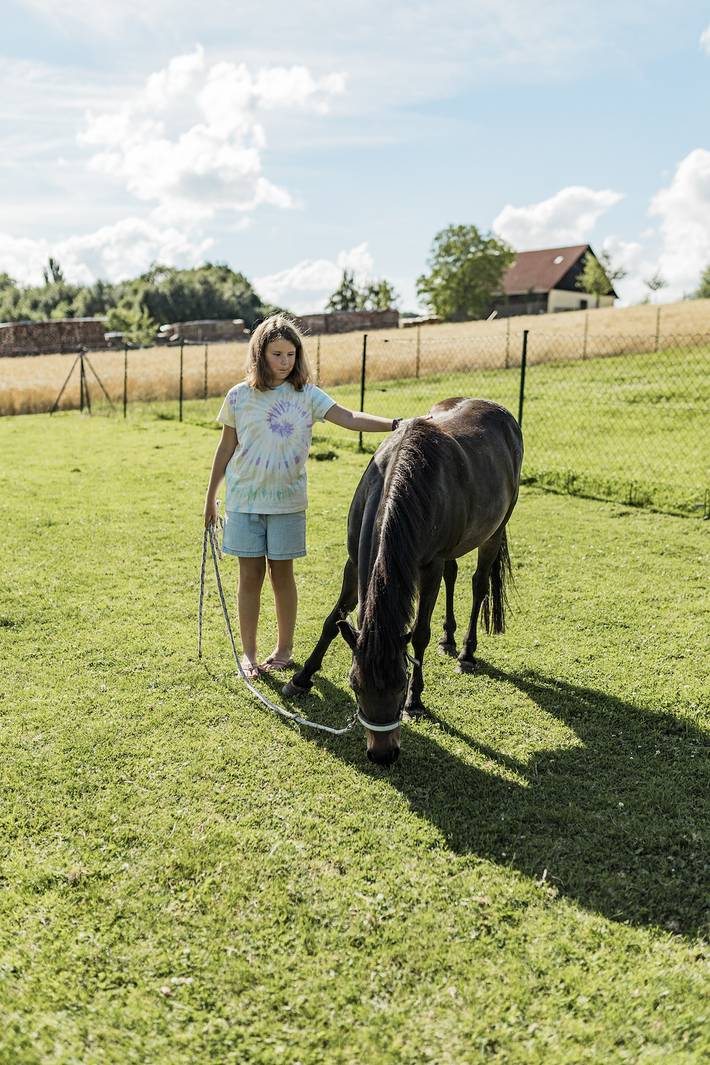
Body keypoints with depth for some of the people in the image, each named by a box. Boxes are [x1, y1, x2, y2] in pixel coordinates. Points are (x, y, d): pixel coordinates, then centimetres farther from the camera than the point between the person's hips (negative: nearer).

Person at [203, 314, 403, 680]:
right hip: (245, 499, 0)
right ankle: (248, 653, 17)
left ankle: (284, 648, 22)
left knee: (281, 572, 7)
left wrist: (395, 424, -30)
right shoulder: (239, 396, 0)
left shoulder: (307, 395, -2)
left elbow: (349, 418, -15)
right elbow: (226, 448, 8)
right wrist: (210, 497, 12)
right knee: (250, 574, 5)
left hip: (287, 501, 0)